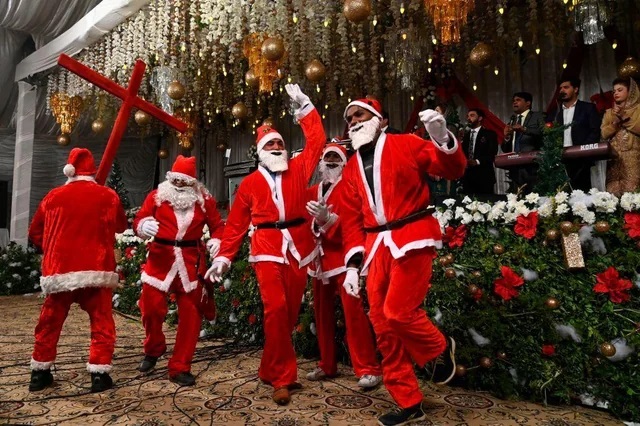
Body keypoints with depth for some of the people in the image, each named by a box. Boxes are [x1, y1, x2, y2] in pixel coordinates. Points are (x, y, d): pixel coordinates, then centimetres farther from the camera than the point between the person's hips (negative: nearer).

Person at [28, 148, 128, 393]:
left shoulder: (53, 197, 6)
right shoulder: (108, 196, 0)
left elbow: (35, 234, 16)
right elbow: (121, 226, 17)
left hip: (58, 272, 3)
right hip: (96, 272, -2)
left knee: (49, 324, 18)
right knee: (102, 324, 7)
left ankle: (39, 374, 27)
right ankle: (99, 375, 4)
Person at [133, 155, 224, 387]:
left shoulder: (204, 200, 4)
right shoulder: (156, 196, 3)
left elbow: (218, 225, 8)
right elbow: (139, 220, 1)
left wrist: (217, 240, -14)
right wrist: (143, 225, -24)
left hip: (192, 261, 1)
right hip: (160, 259, 0)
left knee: (191, 314, 2)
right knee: (151, 307, 0)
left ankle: (180, 368, 17)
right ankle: (153, 349, 33)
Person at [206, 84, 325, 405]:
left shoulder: (298, 169, 11)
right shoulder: (250, 183, 7)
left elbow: (316, 141, 12)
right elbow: (236, 223, 9)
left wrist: (304, 105, 12)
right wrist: (223, 257, 5)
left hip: (298, 247, 2)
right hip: (267, 249, -2)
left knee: (290, 311, 6)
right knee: (276, 308, -14)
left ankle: (270, 370, 24)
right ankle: (282, 379, -1)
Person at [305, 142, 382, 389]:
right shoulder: (313, 191, 17)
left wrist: (328, 219, -30)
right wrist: (315, 223, -6)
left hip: (343, 256, -6)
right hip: (320, 258, 6)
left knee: (353, 311, -10)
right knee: (322, 313, 10)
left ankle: (368, 369, -3)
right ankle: (327, 365, 23)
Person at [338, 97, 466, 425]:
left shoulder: (405, 145, 2)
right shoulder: (351, 170, 15)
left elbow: (453, 170, -6)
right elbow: (351, 221, 12)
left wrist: (442, 138, -25)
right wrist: (352, 264, 3)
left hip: (412, 237, -6)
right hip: (377, 245, 6)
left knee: (398, 311, -15)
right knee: (382, 325, 4)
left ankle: (440, 349, 20)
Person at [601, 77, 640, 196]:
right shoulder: (609, 112, 16)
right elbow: (604, 134, 6)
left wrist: (624, 117, -7)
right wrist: (615, 121, -8)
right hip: (615, 158, 3)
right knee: (613, 192, -5)